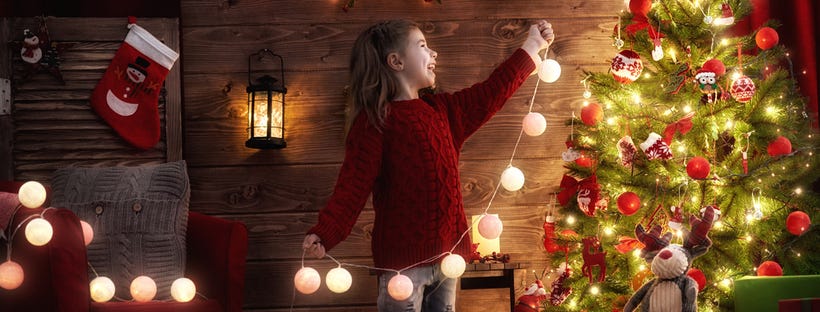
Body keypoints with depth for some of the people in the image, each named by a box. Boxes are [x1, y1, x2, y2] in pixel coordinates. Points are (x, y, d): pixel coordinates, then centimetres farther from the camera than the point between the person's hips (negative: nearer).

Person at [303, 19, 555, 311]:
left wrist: (532, 45, 30)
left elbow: (493, 91, 25)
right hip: (402, 260, -7)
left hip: (447, 255, 7)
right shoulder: (374, 121, -8)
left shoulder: (442, 110, 15)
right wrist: (324, 233, -31)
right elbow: (353, 186, -15)